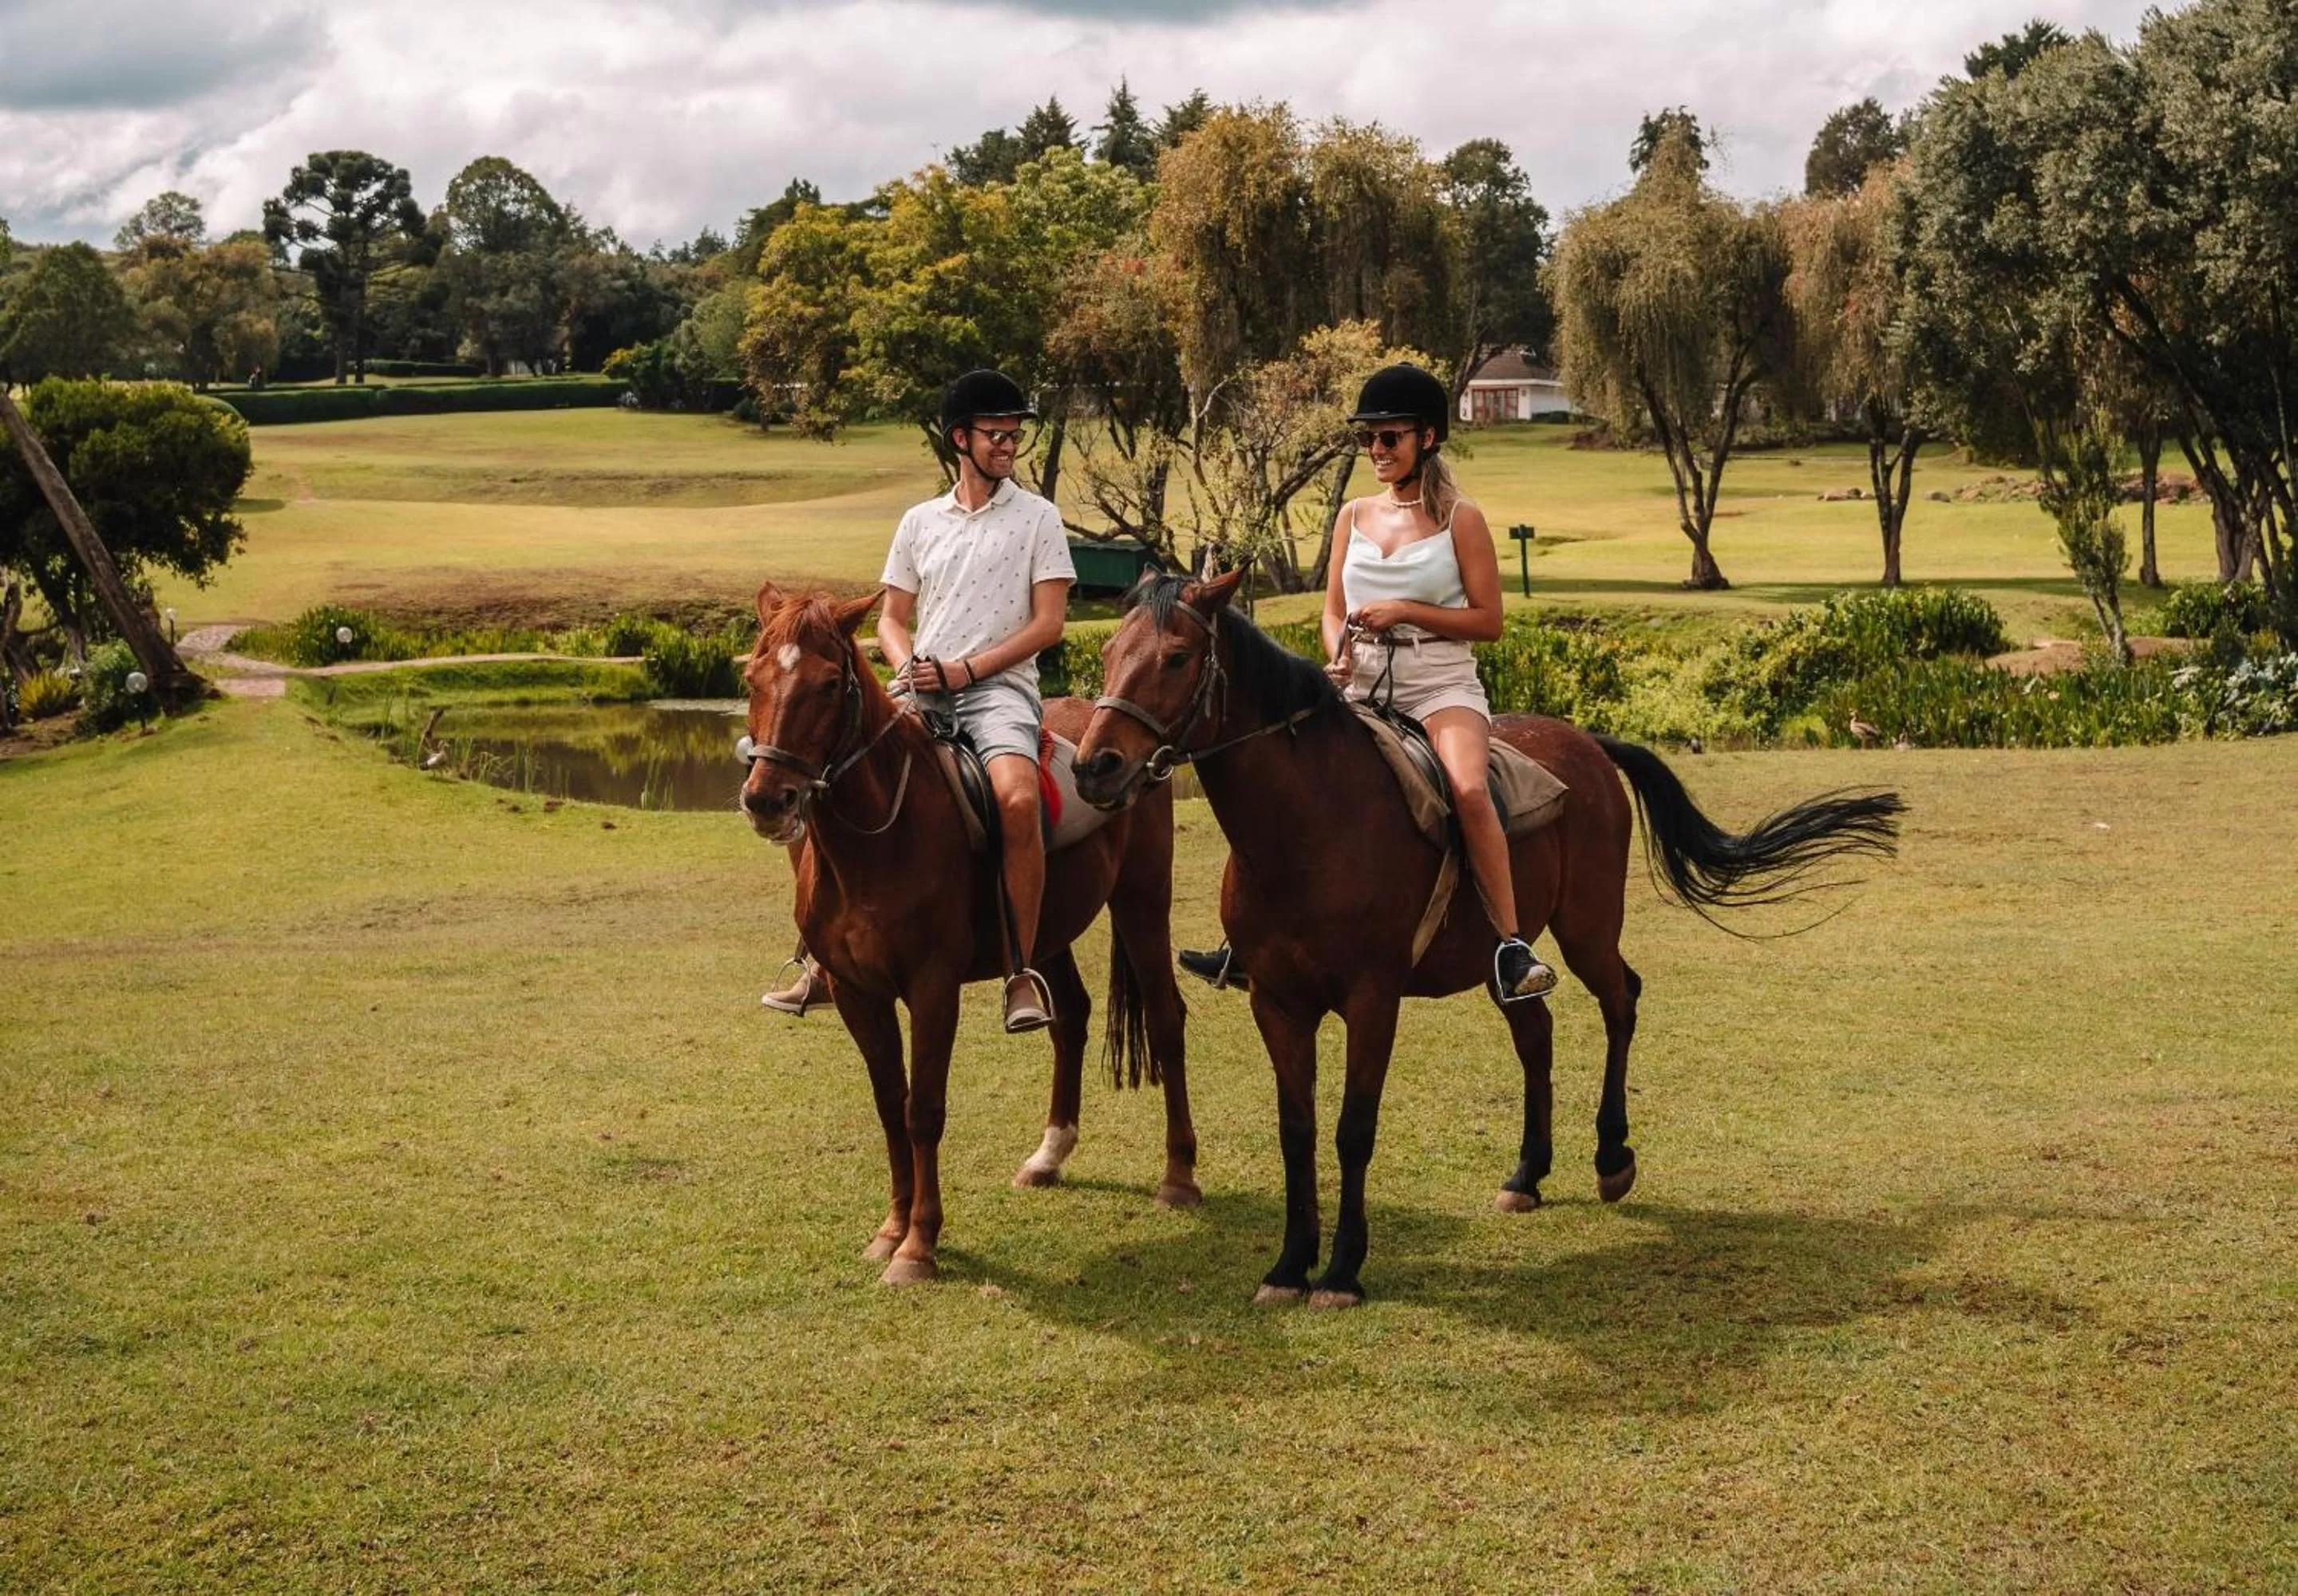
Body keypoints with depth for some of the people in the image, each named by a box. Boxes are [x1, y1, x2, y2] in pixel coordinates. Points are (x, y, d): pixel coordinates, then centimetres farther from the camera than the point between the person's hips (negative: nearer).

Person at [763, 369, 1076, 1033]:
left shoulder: (1037, 517, 6)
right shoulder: (920, 523, 16)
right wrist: (907, 666, -4)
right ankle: (824, 960, 8)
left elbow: (1048, 622, -2)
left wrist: (965, 669, -11)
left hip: (998, 687, -4)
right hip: (920, 692, 4)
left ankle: (1024, 970, -22)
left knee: (1018, 799, -33)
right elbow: (892, 618, 19)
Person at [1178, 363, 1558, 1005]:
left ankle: (1511, 945, -27)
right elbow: (1332, 611, 14)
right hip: (1363, 690, 5)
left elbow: (1488, 620, -5)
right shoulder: (1355, 517, 11)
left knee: (1468, 789, -32)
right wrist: (1338, 655, -8)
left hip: (1442, 688, -5)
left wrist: (1405, 611, -16)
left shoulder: (1461, 520, -2)